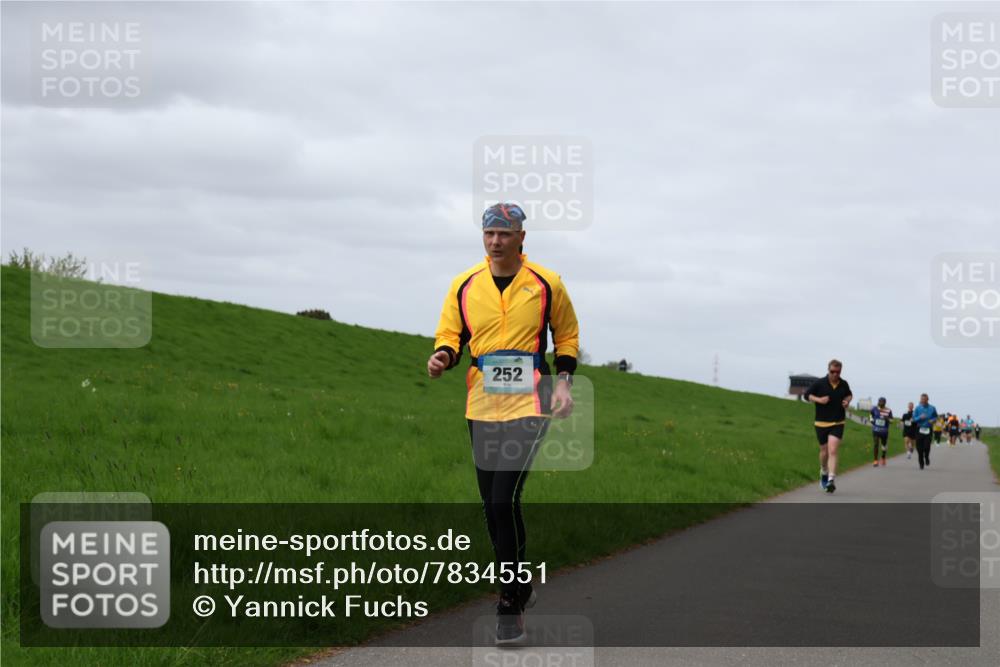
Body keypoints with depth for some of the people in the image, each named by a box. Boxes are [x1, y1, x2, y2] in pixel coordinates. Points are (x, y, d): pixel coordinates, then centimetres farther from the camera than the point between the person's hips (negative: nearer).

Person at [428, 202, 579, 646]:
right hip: (481, 408, 4)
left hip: (529, 405, -4)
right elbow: (450, 333, 10)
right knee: (493, 506, 10)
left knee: (504, 501, -16)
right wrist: (443, 356, -12)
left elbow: (566, 334, 12)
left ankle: (511, 606, -7)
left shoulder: (547, 284, 0)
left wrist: (564, 382, 1)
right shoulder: (464, 285, 5)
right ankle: (518, 588, 30)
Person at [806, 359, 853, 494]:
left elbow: (849, 395, 22)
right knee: (824, 451, 11)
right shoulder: (819, 383, -6)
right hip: (821, 423, 0)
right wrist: (819, 400, -15)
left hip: (838, 423, 0)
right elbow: (807, 395, 1)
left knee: (832, 451, -16)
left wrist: (847, 401, 0)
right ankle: (824, 473, 39)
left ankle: (831, 480, -22)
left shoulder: (844, 384, 2)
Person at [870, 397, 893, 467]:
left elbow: (891, 421, 0)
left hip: (884, 431, 0)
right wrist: (872, 420, 12)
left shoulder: (888, 411, -4)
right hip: (875, 430, 0)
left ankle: (883, 458, 39)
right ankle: (876, 460, -9)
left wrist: (887, 419, -20)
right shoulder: (874, 409, 0)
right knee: (875, 444, -12)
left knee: (884, 445, 13)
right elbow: (871, 414, 22)